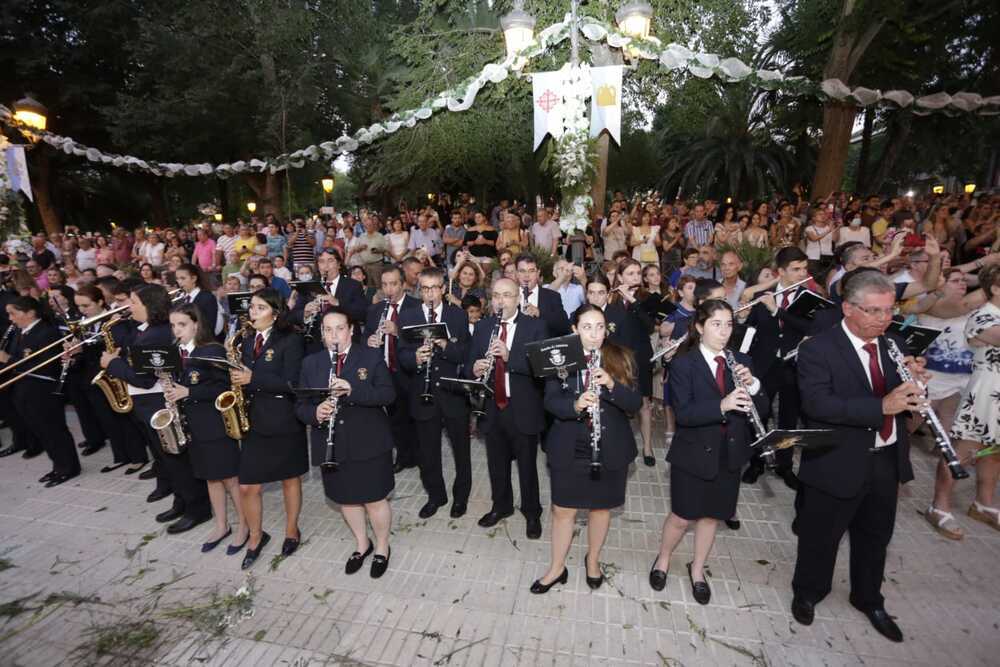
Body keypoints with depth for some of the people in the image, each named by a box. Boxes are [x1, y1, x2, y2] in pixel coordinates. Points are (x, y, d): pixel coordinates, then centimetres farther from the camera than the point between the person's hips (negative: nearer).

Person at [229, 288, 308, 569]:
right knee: (247, 486, 7)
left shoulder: (290, 340, -11)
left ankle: (292, 530, 34)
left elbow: (291, 382, -18)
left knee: (290, 478, 13)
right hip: (254, 420, 5)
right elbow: (243, 375, 17)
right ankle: (256, 536, 31)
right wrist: (238, 378, -4)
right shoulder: (248, 341, 10)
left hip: (283, 421, -5)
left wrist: (253, 379, -23)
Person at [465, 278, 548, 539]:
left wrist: (509, 355, -31)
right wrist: (474, 369, -19)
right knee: (496, 463, 19)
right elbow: (469, 363, 6)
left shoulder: (535, 326, -7)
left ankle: (532, 513, 35)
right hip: (492, 408, 3)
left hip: (523, 409, -3)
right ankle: (501, 506, 43)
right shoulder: (482, 326, 4)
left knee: (527, 465, 12)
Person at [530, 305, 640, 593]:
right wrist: (575, 405, -29)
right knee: (563, 510, 11)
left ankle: (593, 559, 45)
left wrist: (611, 385, -27)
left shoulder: (620, 358, -4)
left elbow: (635, 403, -9)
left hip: (610, 450, 1)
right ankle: (557, 568, 34)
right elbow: (550, 401, -9)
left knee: (601, 507, 19)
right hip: (569, 449, 0)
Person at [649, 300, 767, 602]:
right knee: (682, 517, 7)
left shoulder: (741, 361, 2)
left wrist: (752, 384, -20)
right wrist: (721, 406, -35)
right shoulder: (683, 364, -12)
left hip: (729, 455, 4)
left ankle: (697, 569, 40)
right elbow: (683, 413, -21)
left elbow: (762, 406, 0)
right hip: (693, 454, -4)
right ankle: (663, 559, 35)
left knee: (711, 515, 18)